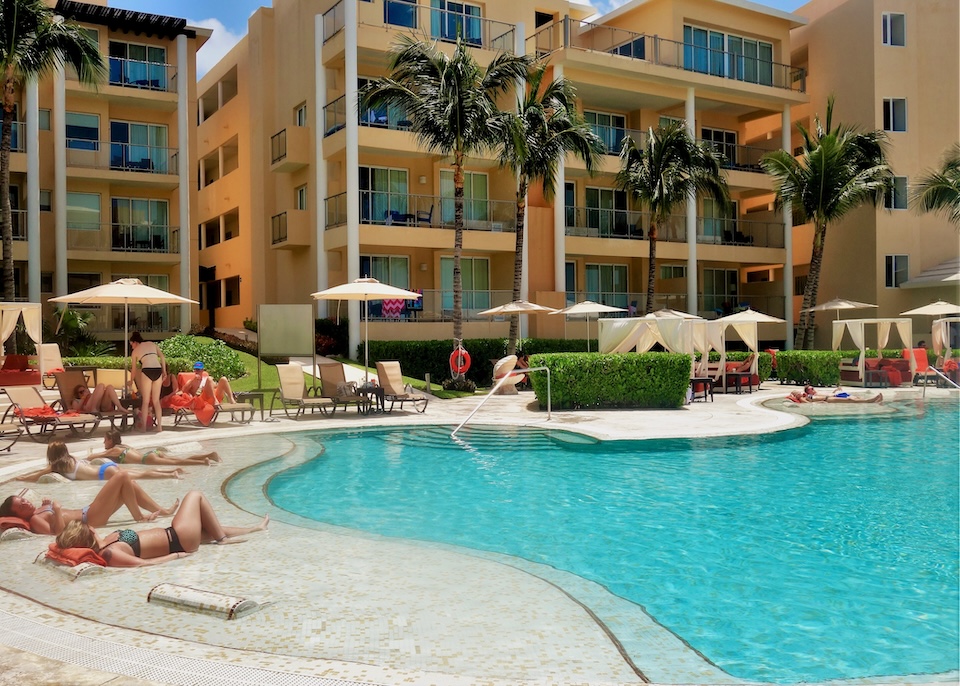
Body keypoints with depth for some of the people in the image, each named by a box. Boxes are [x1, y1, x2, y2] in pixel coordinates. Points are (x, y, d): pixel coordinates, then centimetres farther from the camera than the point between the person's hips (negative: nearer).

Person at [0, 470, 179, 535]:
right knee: (122, 476, -13)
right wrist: (57, 510, -29)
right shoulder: (34, 520, -17)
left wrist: (49, 505, 10)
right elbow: (59, 532, -29)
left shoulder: (38, 510, 11)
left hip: (86, 512, 10)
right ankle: (139, 516, -1)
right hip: (90, 519, -10)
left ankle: (162, 510, 14)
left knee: (129, 483, 10)